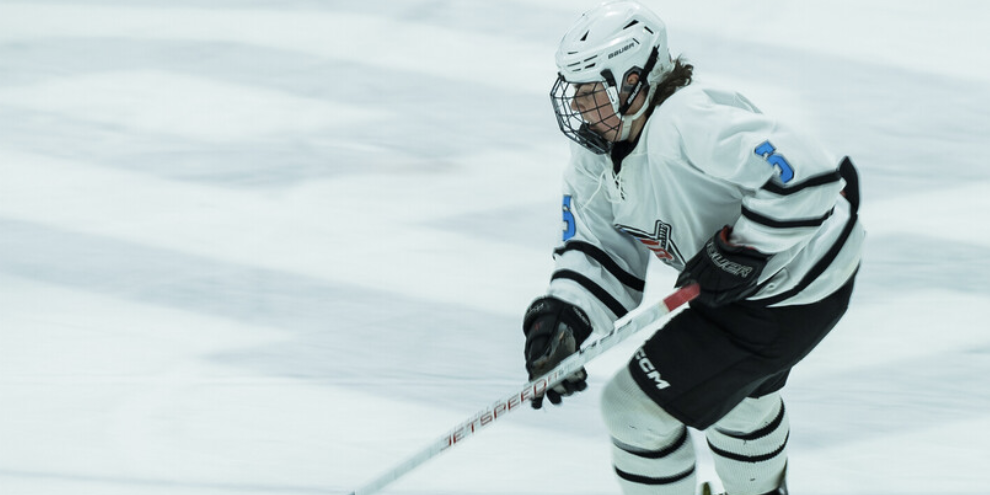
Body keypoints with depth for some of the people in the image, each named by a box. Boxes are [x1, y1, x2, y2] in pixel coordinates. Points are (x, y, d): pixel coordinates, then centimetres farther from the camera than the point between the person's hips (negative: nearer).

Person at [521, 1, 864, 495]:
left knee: (638, 403, -7)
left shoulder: (686, 124, -34)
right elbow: (598, 249, -2)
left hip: (794, 294, -10)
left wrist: (739, 250, -31)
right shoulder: (598, 153, -3)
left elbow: (805, 172, -40)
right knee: (737, 388, 37)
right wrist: (561, 316, -21)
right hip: (736, 284, 10)